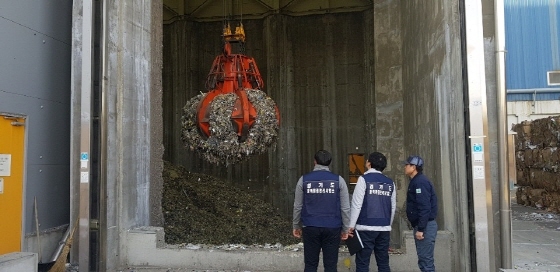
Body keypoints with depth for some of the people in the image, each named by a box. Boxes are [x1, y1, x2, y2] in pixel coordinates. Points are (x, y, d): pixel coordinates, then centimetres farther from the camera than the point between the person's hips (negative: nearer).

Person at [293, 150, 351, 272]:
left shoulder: (304, 179, 0)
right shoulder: (338, 180, -1)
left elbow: (298, 206, 3)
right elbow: (345, 207, -1)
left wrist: (296, 226, 14)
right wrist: (345, 228, 7)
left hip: (310, 227, 0)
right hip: (332, 227, 0)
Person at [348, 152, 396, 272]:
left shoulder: (364, 179, -5)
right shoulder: (390, 182, 10)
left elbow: (357, 204, -10)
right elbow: (393, 207, 13)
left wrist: (351, 225, -5)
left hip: (366, 228, -5)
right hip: (384, 228, 5)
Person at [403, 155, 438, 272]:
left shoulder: (420, 182, -15)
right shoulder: (416, 181, 16)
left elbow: (424, 207, -22)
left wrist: (420, 229, -23)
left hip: (425, 226, -10)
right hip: (422, 226, 10)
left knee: (426, 260, -6)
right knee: (424, 260, 14)